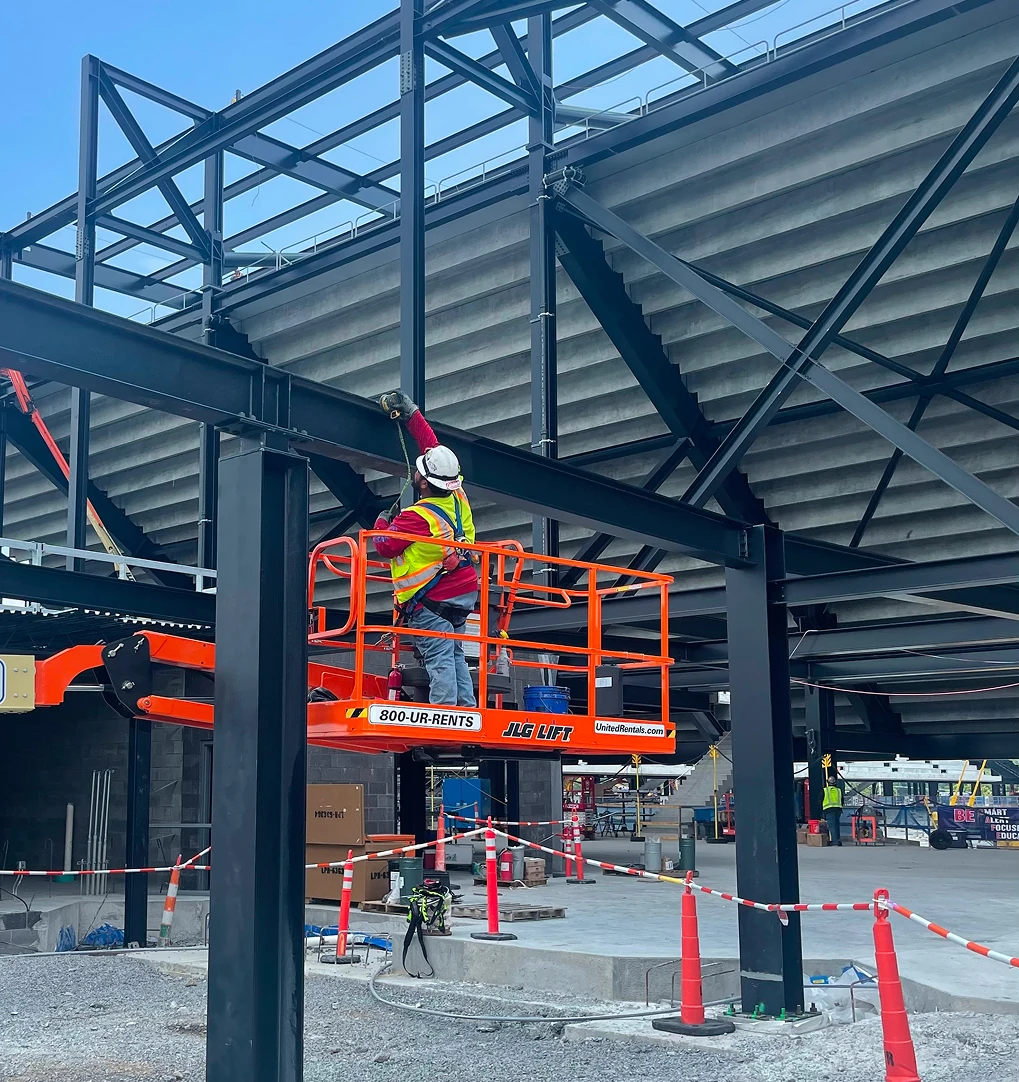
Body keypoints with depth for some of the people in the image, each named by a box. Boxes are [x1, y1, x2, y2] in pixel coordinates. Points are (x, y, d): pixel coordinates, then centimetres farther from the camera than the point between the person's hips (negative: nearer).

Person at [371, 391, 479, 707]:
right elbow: (434, 449, 11)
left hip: (431, 601, -8)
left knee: (439, 660, -9)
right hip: (465, 594, 8)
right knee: (454, 655, 15)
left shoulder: (417, 517, -21)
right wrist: (411, 414, 17)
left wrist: (381, 524, 10)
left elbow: (385, 547, -11)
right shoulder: (458, 498, 0)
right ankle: (468, 712, 13)